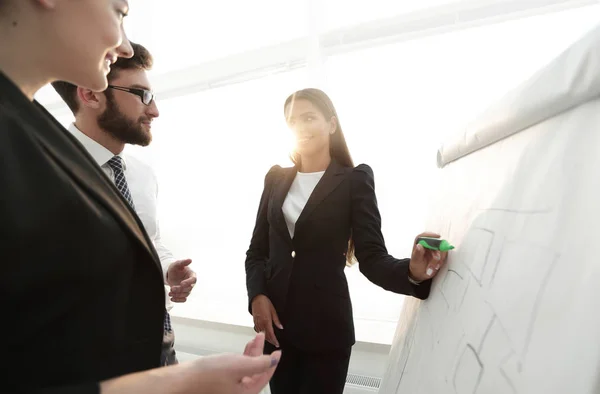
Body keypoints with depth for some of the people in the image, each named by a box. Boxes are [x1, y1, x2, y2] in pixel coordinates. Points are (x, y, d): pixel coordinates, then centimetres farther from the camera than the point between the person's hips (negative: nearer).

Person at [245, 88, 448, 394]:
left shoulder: (354, 179, -5)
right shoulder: (276, 178, 5)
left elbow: (372, 257, -11)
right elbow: (257, 249, 7)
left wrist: (412, 271, -31)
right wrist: (256, 296, -9)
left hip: (325, 325, -3)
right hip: (273, 320, 4)